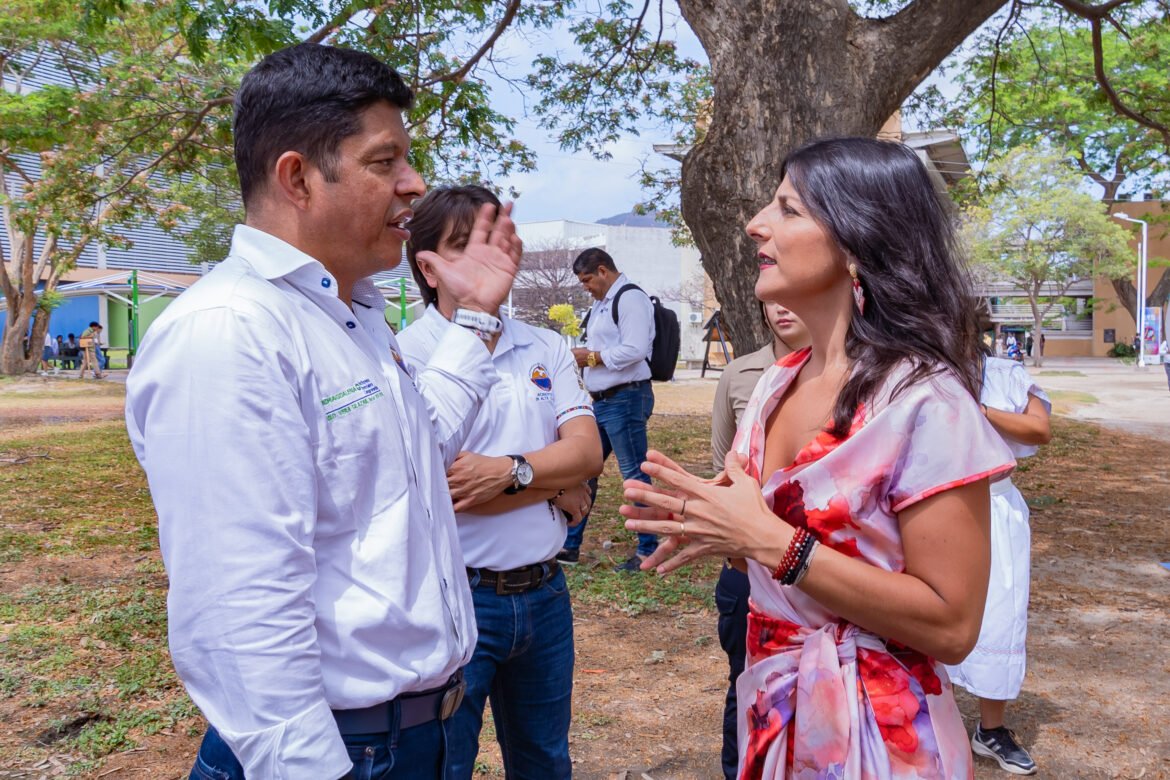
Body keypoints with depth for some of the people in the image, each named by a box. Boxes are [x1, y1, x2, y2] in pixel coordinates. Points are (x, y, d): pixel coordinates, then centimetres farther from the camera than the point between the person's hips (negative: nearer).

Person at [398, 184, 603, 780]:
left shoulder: (547, 349, 5)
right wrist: (557, 482, -10)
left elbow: (587, 451, -4)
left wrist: (511, 471, -22)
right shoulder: (407, 356, -12)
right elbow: (437, 484, -21)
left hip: (544, 591, 5)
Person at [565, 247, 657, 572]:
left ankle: (648, 550, 10)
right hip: (601, 400, 10)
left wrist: (592, 357, -14)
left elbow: (635, 350, -22)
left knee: (634, 474, -2)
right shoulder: (601, 303, 18)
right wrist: (583, 355, 6)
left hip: (625, 399, -10)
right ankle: (569, 546, 22)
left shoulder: (631, 298, -12)